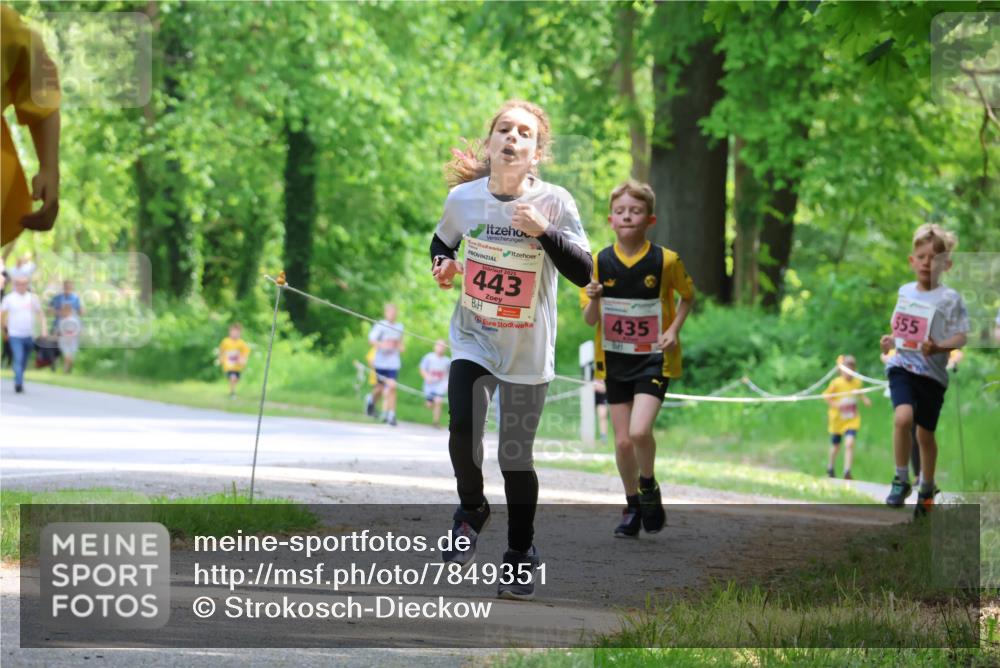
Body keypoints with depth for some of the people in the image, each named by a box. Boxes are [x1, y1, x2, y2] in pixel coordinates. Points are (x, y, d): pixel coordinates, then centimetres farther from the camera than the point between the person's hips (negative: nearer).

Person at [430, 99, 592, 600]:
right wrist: (442, 263, -5)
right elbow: (443, 239, 16)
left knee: (516, 454, 5)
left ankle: (520, 553, 27)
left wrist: (544, 231, -28)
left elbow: (584, 274, -16)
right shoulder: (463, 197, -6)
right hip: (472, 338, 1)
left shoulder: (554, 203, -14)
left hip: (528, 351, -1)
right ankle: (471, 511, 10)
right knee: (463, 427, -21)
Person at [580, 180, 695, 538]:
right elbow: (590, 320, 1)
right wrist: (593, 300, -21)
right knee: (623, 441, 5)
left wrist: (674, 329, -7)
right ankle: (633, 505, 27)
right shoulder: (599, 262, -4)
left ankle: (648, 486, 8)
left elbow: (687, 296, 8)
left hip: (654, 358, -3)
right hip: (615, 361, 3)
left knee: (640, 431, -21)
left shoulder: (666, 261, -10)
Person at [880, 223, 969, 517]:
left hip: (933, 372, -2)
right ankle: (901, 481, -10)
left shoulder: (950, 299, -6)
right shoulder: (905, 292, 8)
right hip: (902, 366, 2)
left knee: (925, 434, 9)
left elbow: (960, 337, -9)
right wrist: (890, 340, 3)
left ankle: (926, 489, 32)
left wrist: (939, 347, -27)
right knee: (903, 417, -24)